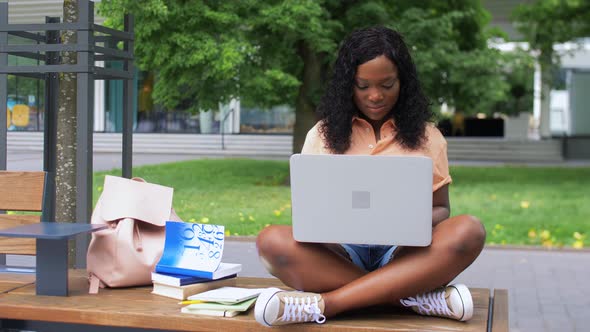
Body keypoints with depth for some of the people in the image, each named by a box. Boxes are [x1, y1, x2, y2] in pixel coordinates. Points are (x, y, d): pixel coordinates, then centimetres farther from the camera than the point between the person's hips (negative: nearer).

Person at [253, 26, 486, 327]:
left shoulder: (426, 135, 10)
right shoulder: (322, 134, 10)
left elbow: (440, 209, 12)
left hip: (406, 252, 0)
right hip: (340, 251, 0)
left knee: (467, 231, -30)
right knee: (272, 241, -29)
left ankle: (322, 303, -35)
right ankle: (418, 297, -32)